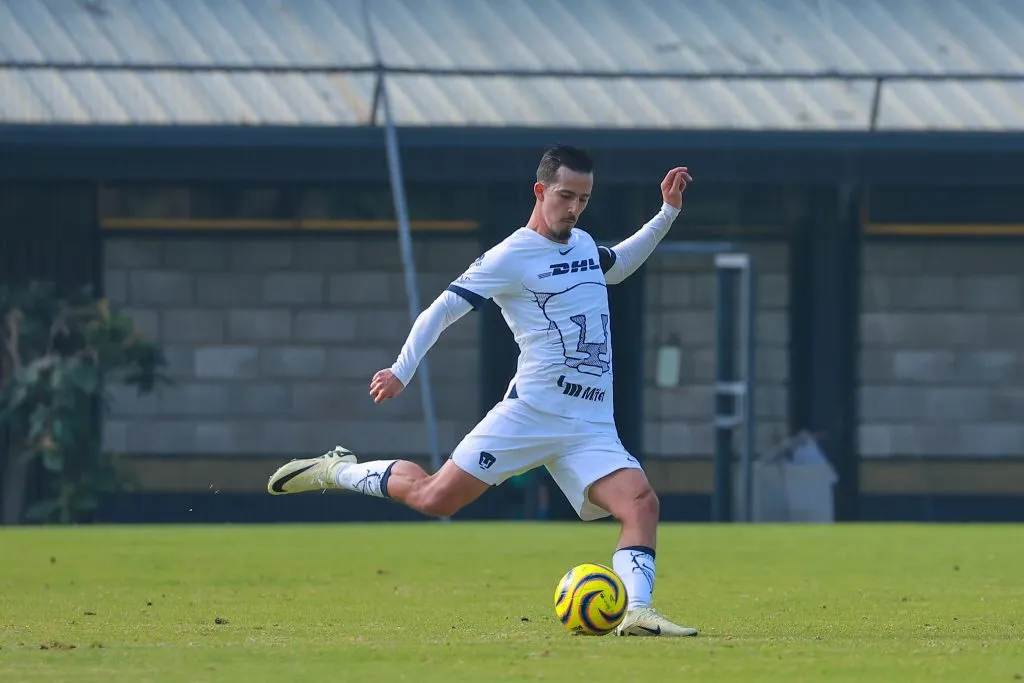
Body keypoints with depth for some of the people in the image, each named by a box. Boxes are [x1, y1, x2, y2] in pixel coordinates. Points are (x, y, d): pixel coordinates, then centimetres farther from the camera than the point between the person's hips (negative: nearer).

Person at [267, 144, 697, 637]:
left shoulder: (583, 244, 18)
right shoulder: (511, 257, -5)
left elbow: (616, 268, 42)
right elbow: (442, 309, -8)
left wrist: (668, 213, 35)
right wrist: (402, 371, -20)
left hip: (592, 429, 5)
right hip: (530, 413, -5)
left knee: (641, 503, -18)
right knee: (435, 498, -7)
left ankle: (636, 614, -26)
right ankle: (336, 471, 17)